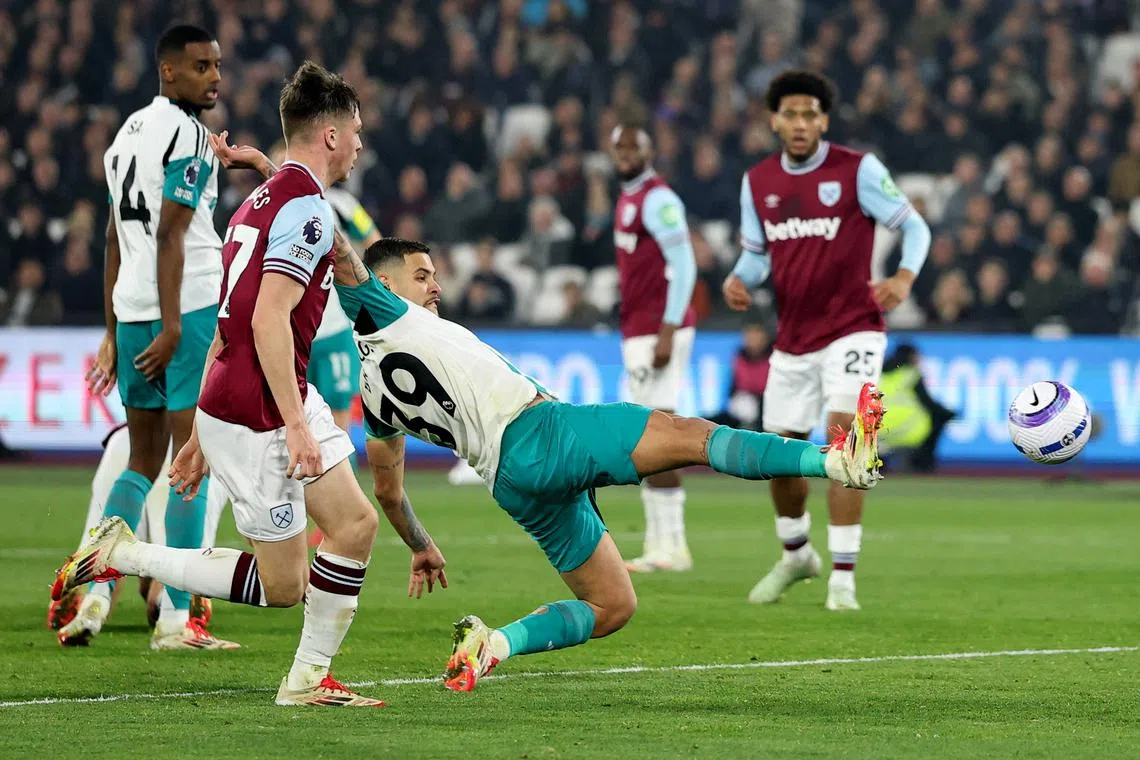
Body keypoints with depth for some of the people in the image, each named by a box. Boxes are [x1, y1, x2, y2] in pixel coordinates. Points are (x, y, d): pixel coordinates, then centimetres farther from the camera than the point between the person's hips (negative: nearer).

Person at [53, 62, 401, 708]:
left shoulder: (263, 201, 16)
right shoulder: (306, 206, -14)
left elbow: (225, 328, 19)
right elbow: (268, 321, -24)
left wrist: (203, 435, 22)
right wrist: (297, 427, -24)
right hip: (259, 416, -10)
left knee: (356, 522, 9)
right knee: (282, 585, -3)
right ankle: (122, 556, 0)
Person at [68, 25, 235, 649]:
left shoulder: (128, 133, 18)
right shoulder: (188, 135, -8)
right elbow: (170, 234, -16)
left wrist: (114, 332, 21)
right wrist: (173, 326, -18)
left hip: (132, 312, 8)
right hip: (189, 308, -8)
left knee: (142, 463, 15)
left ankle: (95, 595, 1)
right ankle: (175, 619, -5)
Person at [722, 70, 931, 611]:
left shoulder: (858, 170, -9)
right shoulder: (758, 181, 5)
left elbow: (913, 226, -6)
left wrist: (905, 275, -26)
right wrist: (740, 279, -8)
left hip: (851, 329, -5)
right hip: (792, 339, 5)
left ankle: (843, 577, -14)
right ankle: (795, 556, 38)